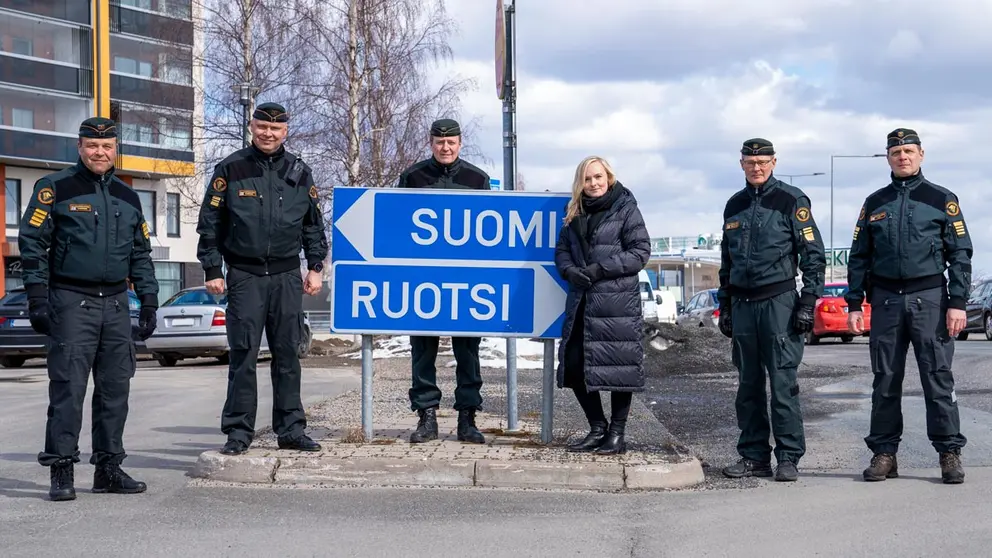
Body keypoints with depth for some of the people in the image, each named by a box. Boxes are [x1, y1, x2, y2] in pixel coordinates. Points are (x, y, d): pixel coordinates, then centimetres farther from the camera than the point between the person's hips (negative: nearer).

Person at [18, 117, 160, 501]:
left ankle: (109, 468, 14)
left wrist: (149, 302, 13)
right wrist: (37, 298, -11)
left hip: (116, 304, 5)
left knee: (115, 389, 6)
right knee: (68, 387, -8)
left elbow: (141, 253, 20)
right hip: (71, 303, -5)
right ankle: (61, 472, -5)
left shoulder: (127, 197, 15)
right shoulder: (55, 189, -1)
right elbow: (31, 243, -4)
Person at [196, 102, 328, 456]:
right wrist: (213, 270, -2)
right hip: (244, 276, -2)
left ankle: (291, 429, 12)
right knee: (243, 355, -3)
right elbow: (209, 223, 2)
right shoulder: (231, 169, 1)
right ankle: (238, 431, 3)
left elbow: (314, 225, 16)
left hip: (287, 276, 3)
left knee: (288, 354, 5)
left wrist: (315, 267, 8)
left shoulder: (299, 173, 10)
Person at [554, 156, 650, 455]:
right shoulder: (575, 212, 15)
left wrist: (601, 269, -15)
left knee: (617, 367, -3)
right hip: (581, 301, 6)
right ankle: (597, 428, 18)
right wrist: (570, 270, -8)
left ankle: (617, 433, 9)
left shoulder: (625, 208, -1)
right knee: (573, 365, 4)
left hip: (618, 301, -6)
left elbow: (640, 251, -7)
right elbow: (562, 248, 15)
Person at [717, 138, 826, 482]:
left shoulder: (792, 200, -2)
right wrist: (724, 305, 17)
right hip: (742, 304, 6)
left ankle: (789, 457, -1)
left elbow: (813, 254, -4)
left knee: (783, 383, -6)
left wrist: (808, 302, -10)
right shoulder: (735, 205, 16)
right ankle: (754, 456, 14)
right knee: (748, 385, 8)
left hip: (779, 301, -6)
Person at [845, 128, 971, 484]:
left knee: (938, 377, -6)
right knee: (885, 381, 4)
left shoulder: (942, 199, 5)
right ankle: (884, 454, 9)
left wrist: (957, 303, -8)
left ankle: (949, 453, -1)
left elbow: (960, 253, 1)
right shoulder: (874, 204, 13)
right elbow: (859, 257, 14)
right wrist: (854, 304, 5)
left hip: (930, 298, -3)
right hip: (886, 301, 3)